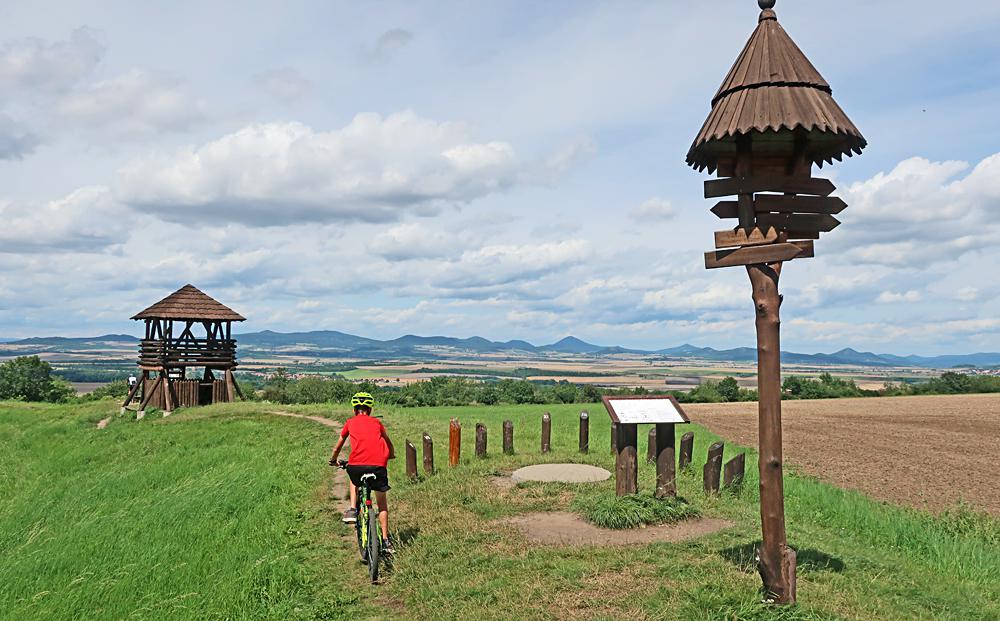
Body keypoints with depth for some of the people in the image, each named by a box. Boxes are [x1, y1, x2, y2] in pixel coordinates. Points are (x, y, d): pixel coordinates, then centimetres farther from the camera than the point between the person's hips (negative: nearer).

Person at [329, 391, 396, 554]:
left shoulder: (350, 422, 21)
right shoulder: (376, 422, 24)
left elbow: (338, 446, 34)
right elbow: (389, 443, 40)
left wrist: (333, 460, 53)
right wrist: (391, 455, 61)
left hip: (357, 464, 0)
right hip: (379, 464, 0)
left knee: (354, 481, 37)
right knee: (382, 503, 18)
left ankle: (352, 510, 19)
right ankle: (385, 540, 15)